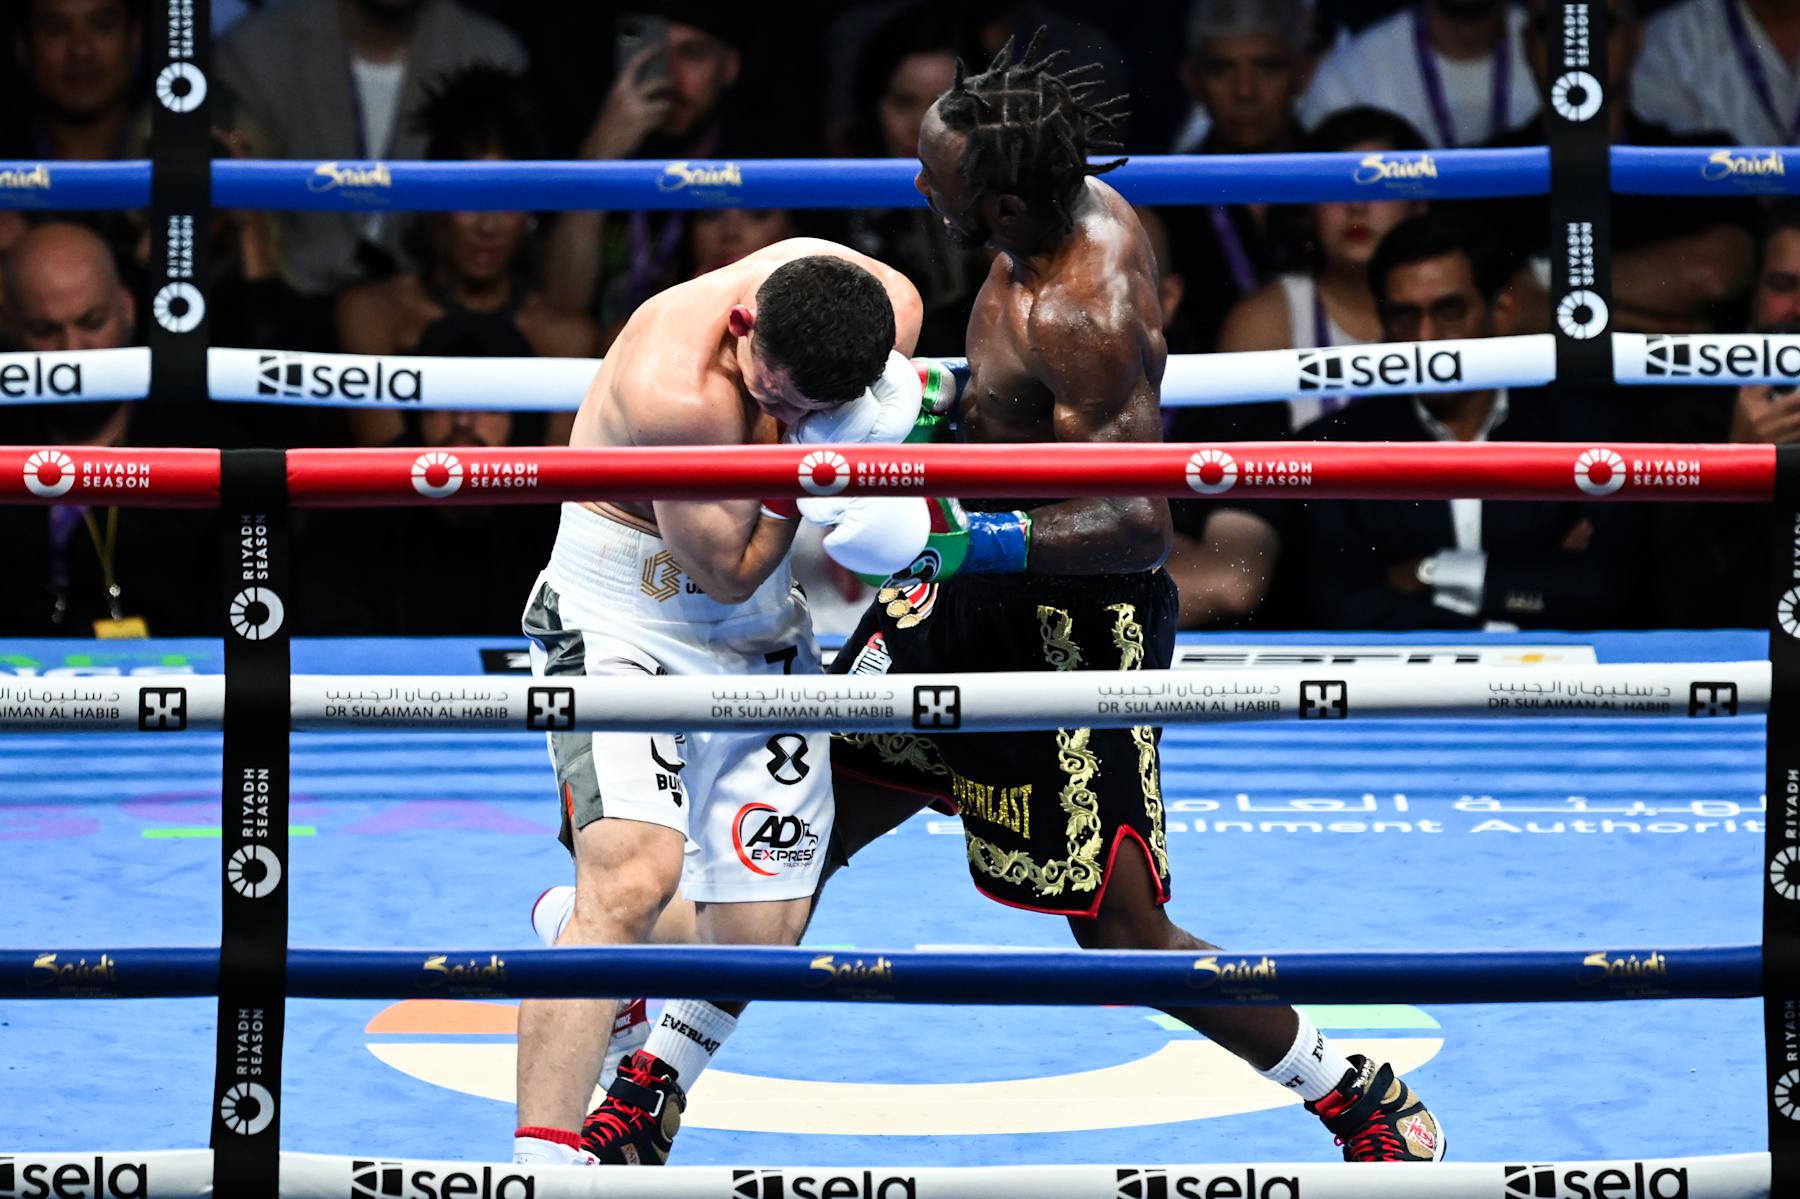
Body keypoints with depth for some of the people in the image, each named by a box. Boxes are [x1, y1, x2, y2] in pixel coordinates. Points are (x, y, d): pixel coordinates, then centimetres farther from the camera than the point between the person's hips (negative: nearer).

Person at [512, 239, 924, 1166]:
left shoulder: (888, 308, -14)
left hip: (764, 636, 6)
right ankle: (542, 1164, -27)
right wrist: (809, 455, -23)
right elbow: (728, 569, -19)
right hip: (623, 611, -6)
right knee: (631, 875, -28)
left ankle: (651, 1089, 34)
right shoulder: (677, 390, -33)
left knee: (761, 932, 2)